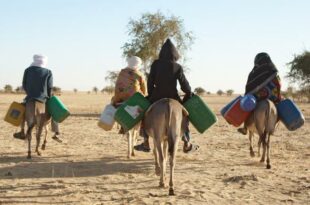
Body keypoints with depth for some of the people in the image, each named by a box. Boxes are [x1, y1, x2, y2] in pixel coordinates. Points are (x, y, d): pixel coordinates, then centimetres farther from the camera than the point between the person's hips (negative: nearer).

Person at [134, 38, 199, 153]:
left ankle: (146, 144, 19)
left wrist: (150, 96, 12)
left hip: (157, 96, 0)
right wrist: (189, 95, 13)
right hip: (173, 98, 0)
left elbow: (150, 81, -1)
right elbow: (184, 85, -4)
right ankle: (186, 144, 22)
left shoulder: (156, 64, -4)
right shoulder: (178, 67, -6)